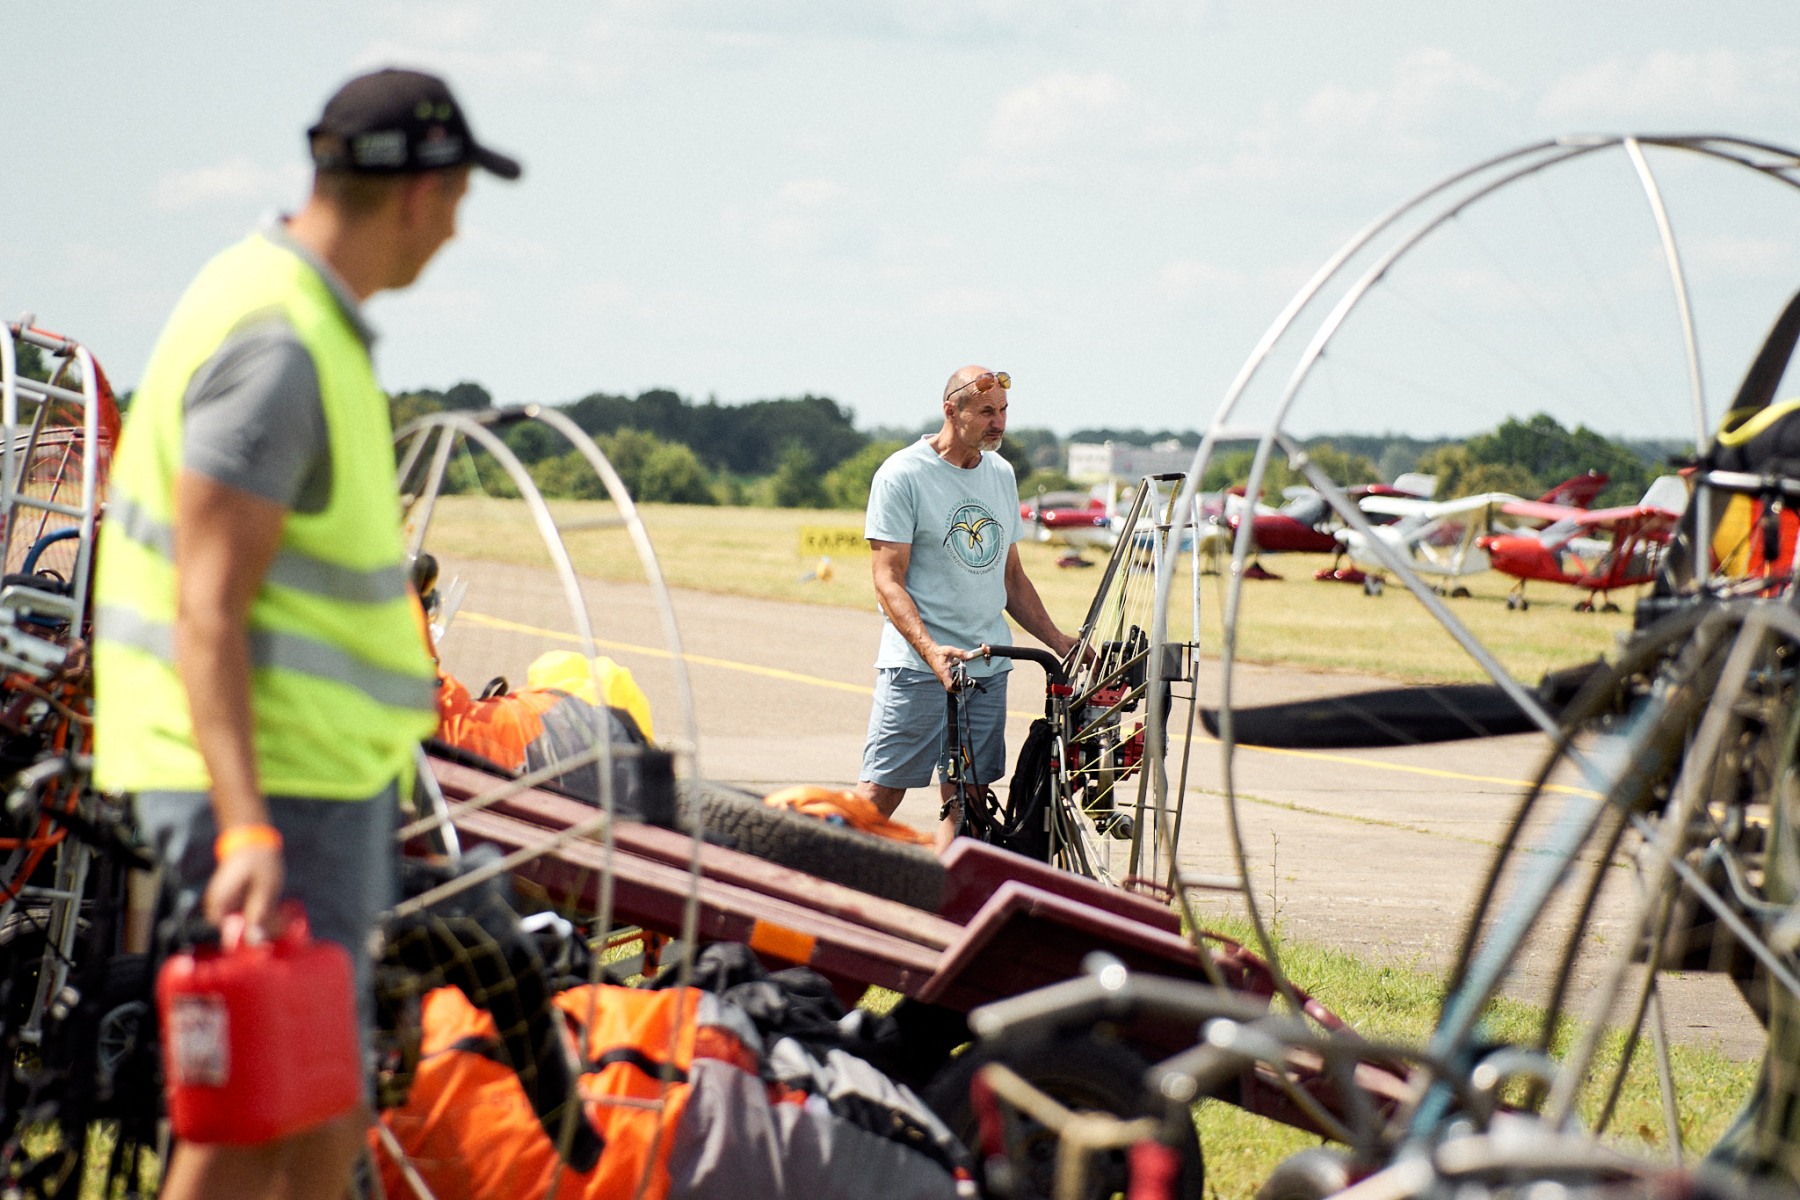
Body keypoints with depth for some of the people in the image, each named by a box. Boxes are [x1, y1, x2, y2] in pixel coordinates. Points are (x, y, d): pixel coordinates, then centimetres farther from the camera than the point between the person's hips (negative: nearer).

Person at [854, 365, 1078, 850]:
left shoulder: (1001, 474, 14)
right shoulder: (903, 475, -6)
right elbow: (888, 579, -11)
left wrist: (1060, 642, 13)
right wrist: (930, 650, -25)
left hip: (988, 669, 6)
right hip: (917, 666, -6)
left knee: (965, 801, 3)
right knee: (879, 796, -7)